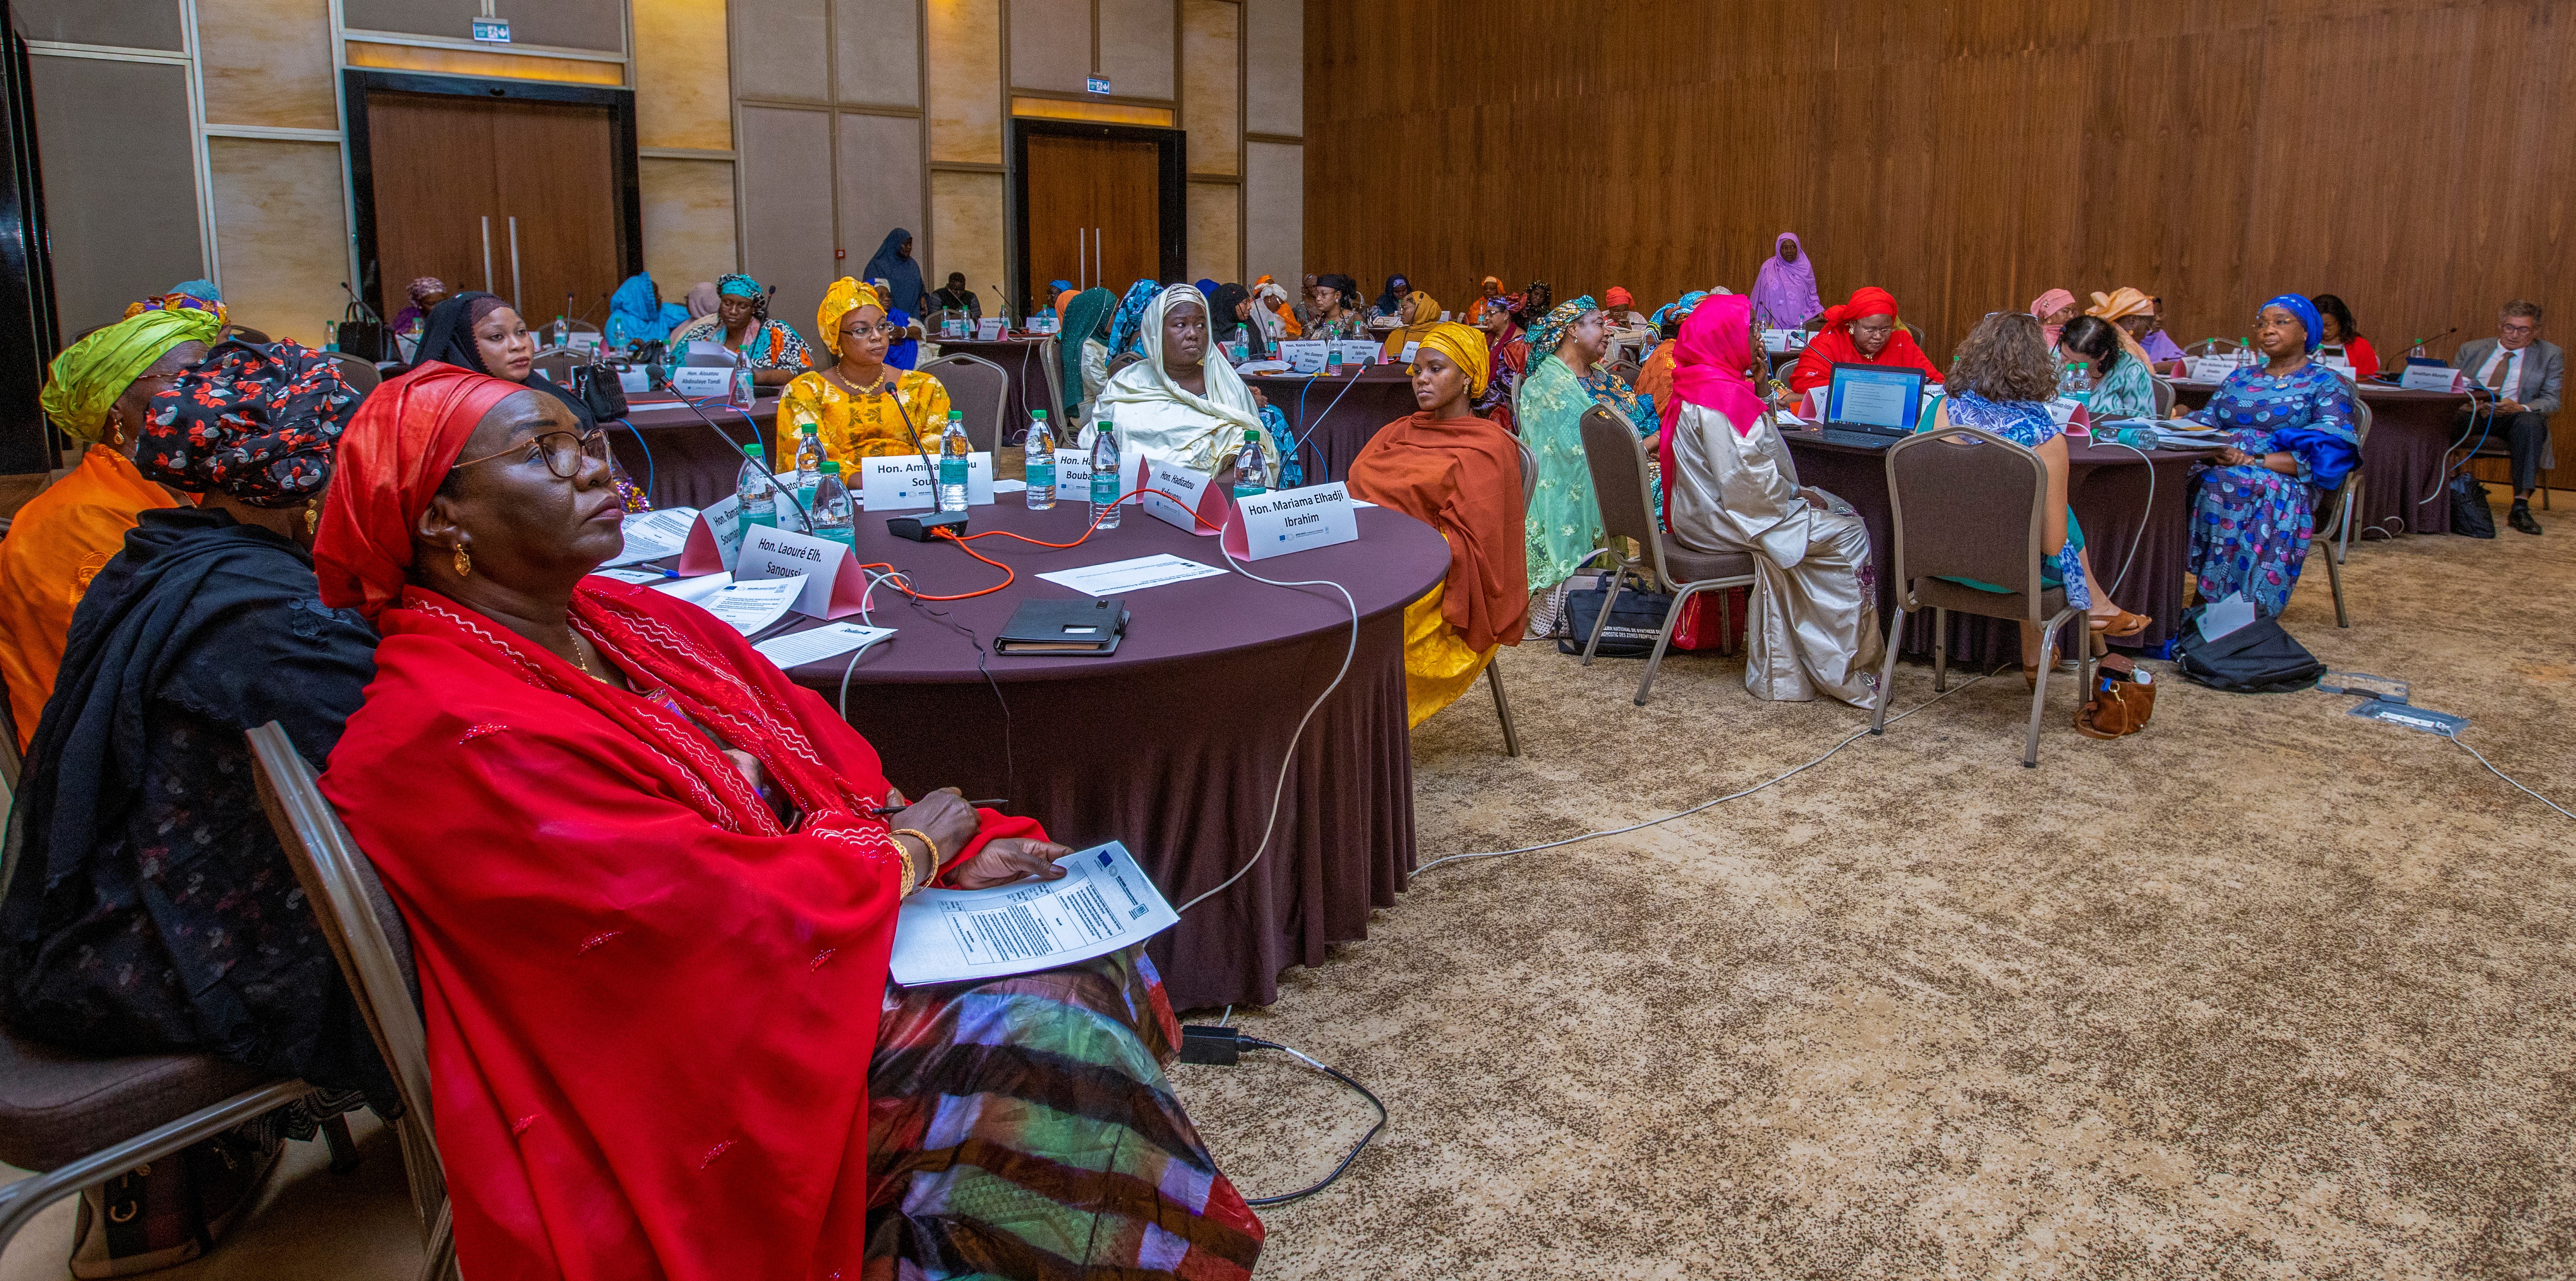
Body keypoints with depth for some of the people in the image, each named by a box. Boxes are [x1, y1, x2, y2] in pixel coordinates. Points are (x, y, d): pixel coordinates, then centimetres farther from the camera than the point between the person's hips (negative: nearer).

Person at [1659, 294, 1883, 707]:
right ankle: (1848, 670, -1)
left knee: (1838, 509, 14)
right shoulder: (1723, 396, -23)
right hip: (1723, 521, -11)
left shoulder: (1700, 384, 10)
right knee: (1849, 534, -8)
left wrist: (1757, 379, 10)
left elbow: (1752, 444, 23)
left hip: (1706, 511, 11)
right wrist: (1796, 495, -11)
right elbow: (1748, 481, -26)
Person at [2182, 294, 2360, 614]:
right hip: (2218, 468, 5)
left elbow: (2329, 454, -5)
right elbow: (2206, 423, 18)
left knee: (2231, 485, -39)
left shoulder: (2328, 384, 9)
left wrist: (2255, 460, -19)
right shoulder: (2239, 378, 28)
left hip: (2285, 484, -4)